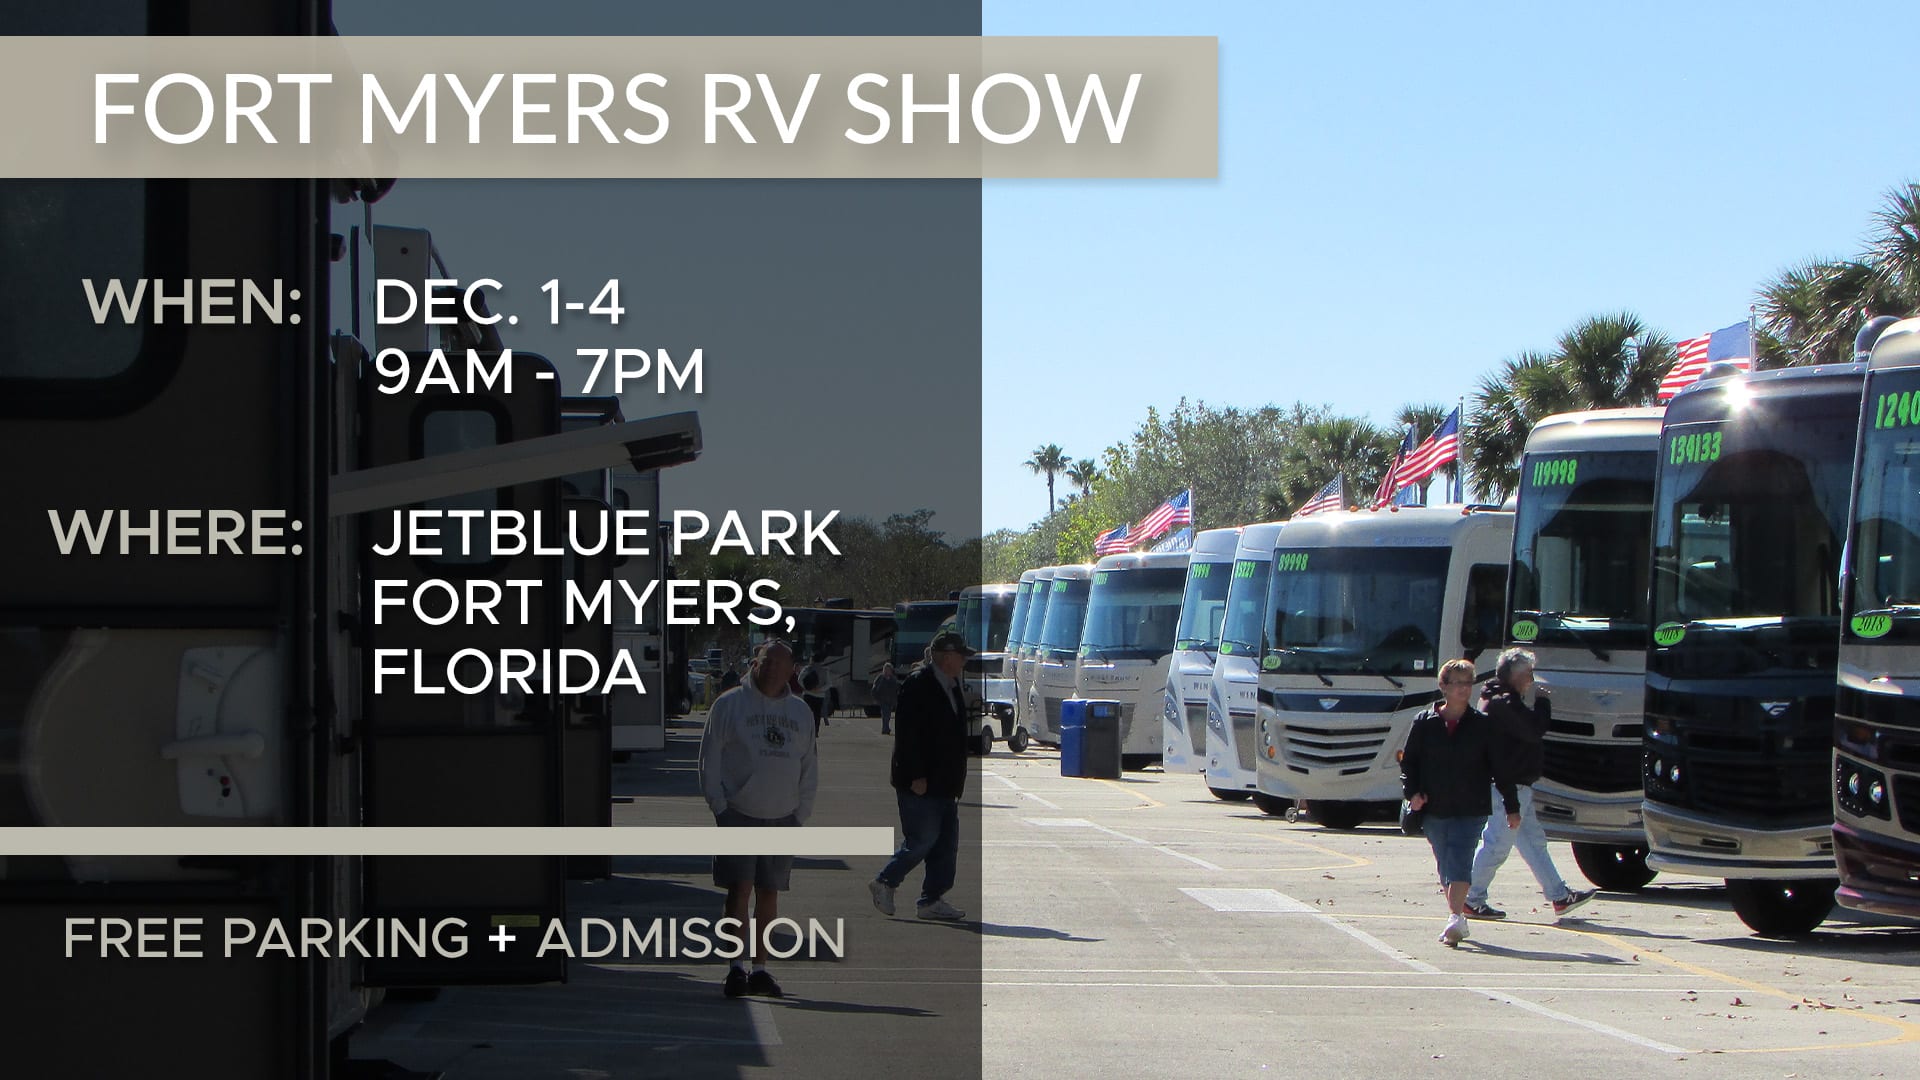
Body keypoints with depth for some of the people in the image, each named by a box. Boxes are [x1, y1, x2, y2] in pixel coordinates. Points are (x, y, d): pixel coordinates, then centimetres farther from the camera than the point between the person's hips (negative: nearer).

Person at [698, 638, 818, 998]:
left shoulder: (800, 713, 13)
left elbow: (810, 767, 17)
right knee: (739, 890, -10)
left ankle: (760, 967, 14)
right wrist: (719, 807, -8)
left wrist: (801, 813, 8)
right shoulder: (729, 704, 0)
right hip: (739, 814, -4)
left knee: (769, 894, 8)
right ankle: (736, 965, -11)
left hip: (782, 819, 4)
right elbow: (710, 759, -2)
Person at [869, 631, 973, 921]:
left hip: (944, 784, 9)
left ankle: (932, 899, 9)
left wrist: (957, 780, 18)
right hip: (921, 784, -9)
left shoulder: (951, 686, 15)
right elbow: (907, 734, -19)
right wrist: (916, 776, -22)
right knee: (924, 839, -8)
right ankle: (885, 883, 8)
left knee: (947, 843, 5)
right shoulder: (917, 685, -13)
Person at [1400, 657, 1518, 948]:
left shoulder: (1483, 725, 3)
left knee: (1459, 861, -16)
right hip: (1434, 808, 2)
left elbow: (1500, 768, 6)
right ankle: (1458, 919, 24)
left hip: (1471, 809, -2)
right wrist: (1412, 791, -8)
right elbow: (1408, 760, 8)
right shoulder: (1425, 722, 4)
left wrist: (1512, 807, 5)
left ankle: (1455, 919, -26)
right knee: (1446, 866, 10)